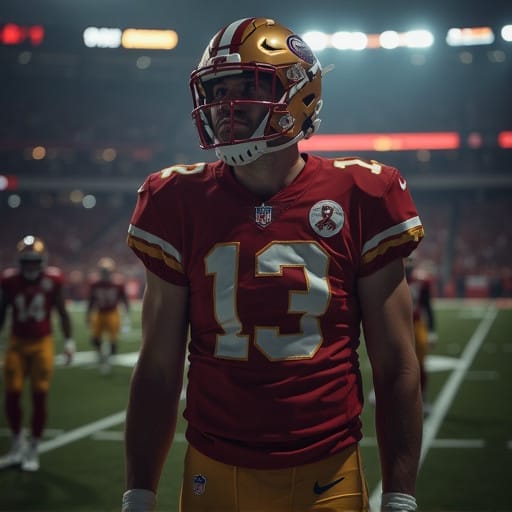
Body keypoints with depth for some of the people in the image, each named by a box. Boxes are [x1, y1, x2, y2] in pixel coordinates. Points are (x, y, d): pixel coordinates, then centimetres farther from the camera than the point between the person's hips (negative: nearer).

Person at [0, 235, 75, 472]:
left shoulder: (52, 281, -6)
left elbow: (62, 312, 2)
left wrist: (69, 341, -2)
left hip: (42, 344, -1)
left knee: (40, 397, -1)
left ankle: (32, 450, 13)